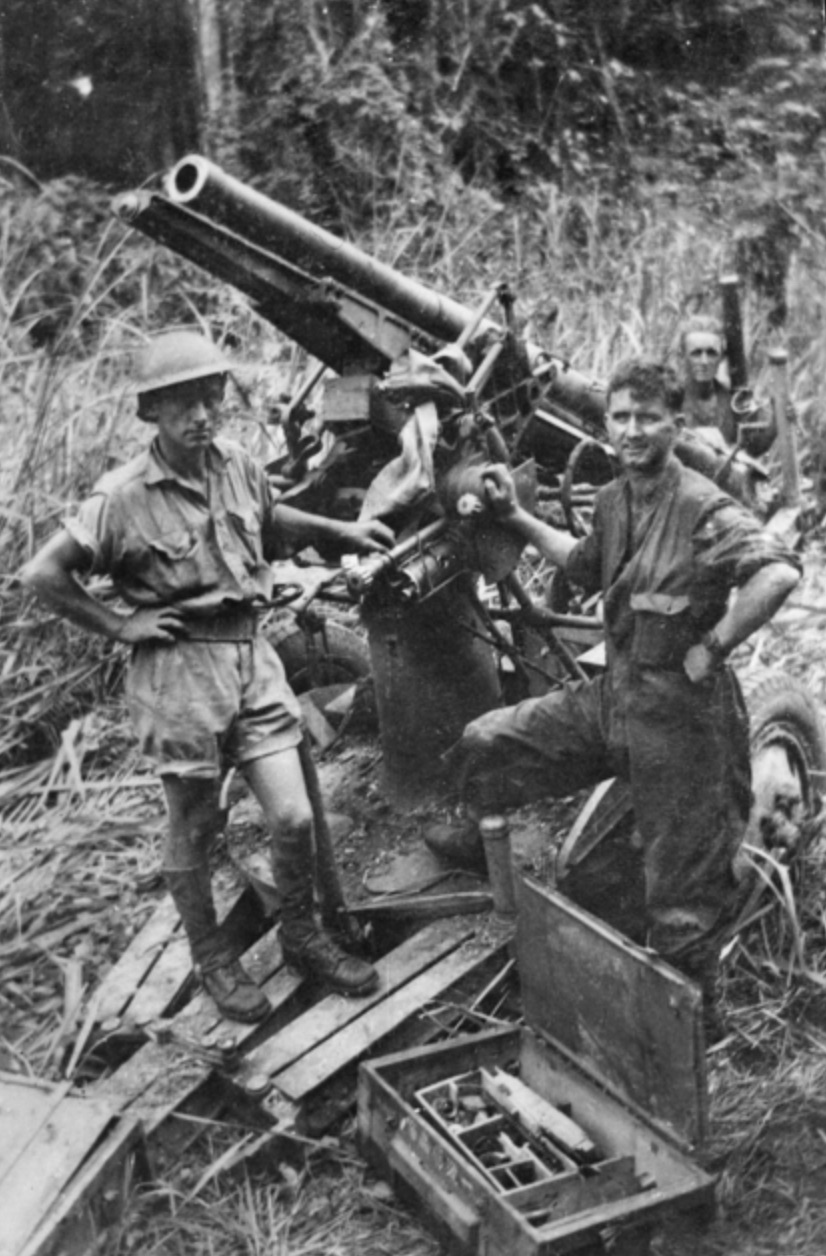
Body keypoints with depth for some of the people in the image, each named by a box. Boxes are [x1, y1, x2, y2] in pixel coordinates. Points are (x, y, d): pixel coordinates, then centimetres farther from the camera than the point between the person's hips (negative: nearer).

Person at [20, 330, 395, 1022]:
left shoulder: (238, 465, 3)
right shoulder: (124, 497, -14)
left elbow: (269, 519, 26)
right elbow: (43, 573, -10)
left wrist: (339, 529, 18)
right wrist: (119, 625, -9)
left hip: (252, 653, 4)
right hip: (178, 665, -4)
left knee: (293, 815, 2)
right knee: (194, 830, 10)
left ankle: (302, 936, 27)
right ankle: (211, 958, 31)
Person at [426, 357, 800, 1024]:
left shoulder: (703, 508, -20)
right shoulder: (614, 499, 6)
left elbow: (779, 573, -35)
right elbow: (585, 565, 26)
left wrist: (712, 648, -26)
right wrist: (517, 518, 20)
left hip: (682, 712, -7)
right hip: (613, 694, 7)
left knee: (682, 889, 5)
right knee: (487, 743, 11)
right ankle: (484, 841, 41)